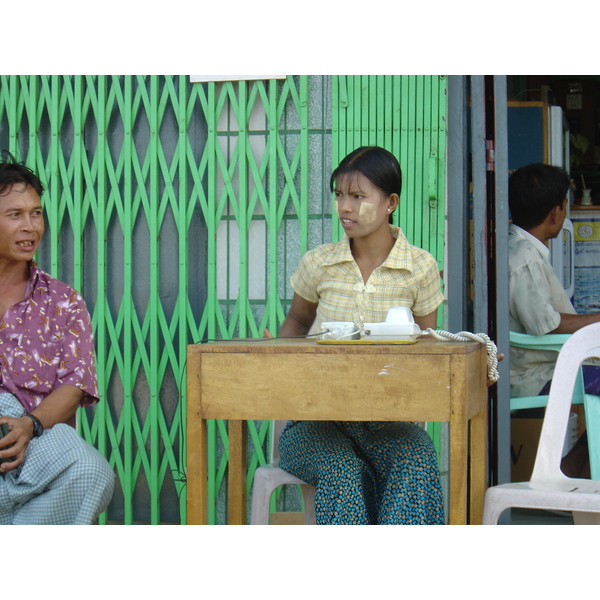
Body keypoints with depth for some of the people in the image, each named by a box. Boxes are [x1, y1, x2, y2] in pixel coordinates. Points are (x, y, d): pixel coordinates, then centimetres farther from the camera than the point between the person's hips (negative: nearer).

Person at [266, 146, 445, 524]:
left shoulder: (420, 269, 0)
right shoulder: (319, 263, 2)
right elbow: (297, 320, 21)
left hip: (387, 419, 0)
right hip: (316, 418, 0)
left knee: (414, 460, -33)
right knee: (340, 470, -33)